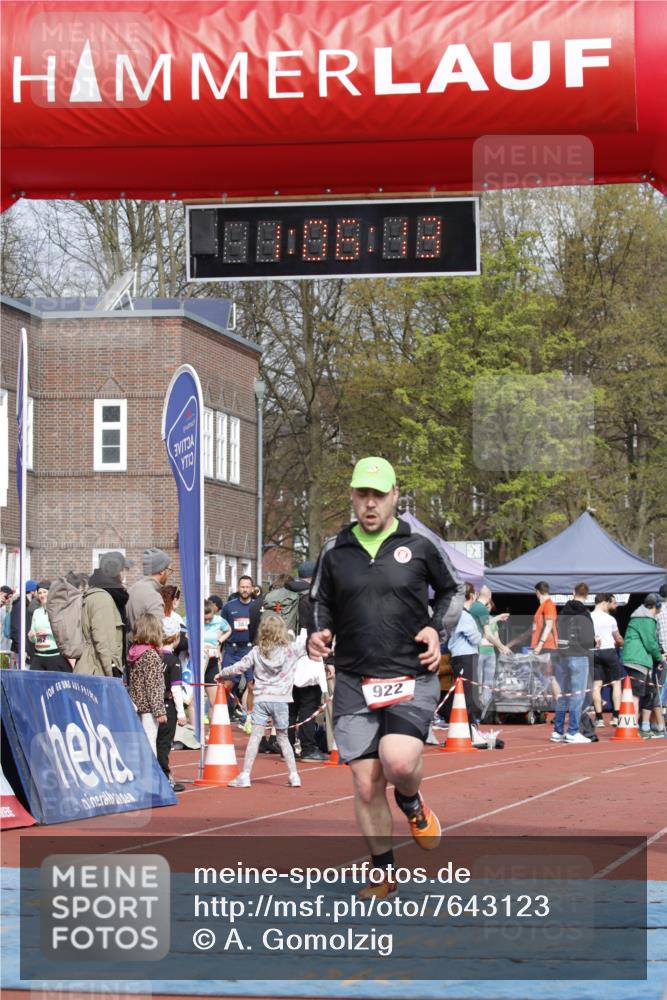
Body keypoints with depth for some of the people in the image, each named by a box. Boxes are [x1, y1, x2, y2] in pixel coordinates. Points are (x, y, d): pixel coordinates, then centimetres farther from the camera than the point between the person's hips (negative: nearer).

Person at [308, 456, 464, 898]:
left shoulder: (420, 546, 2)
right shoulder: (335, 552, 6)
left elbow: (452, 591, 17)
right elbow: (322, 603, 20)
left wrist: (438, 630, 1)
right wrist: (320, 633, 0)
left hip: (412, 677, -2)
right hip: (354, 680, 2)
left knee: (398, 761, -25)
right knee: (366, 784, 0)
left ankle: (411, 801, 13)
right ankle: (385, 873, 17)